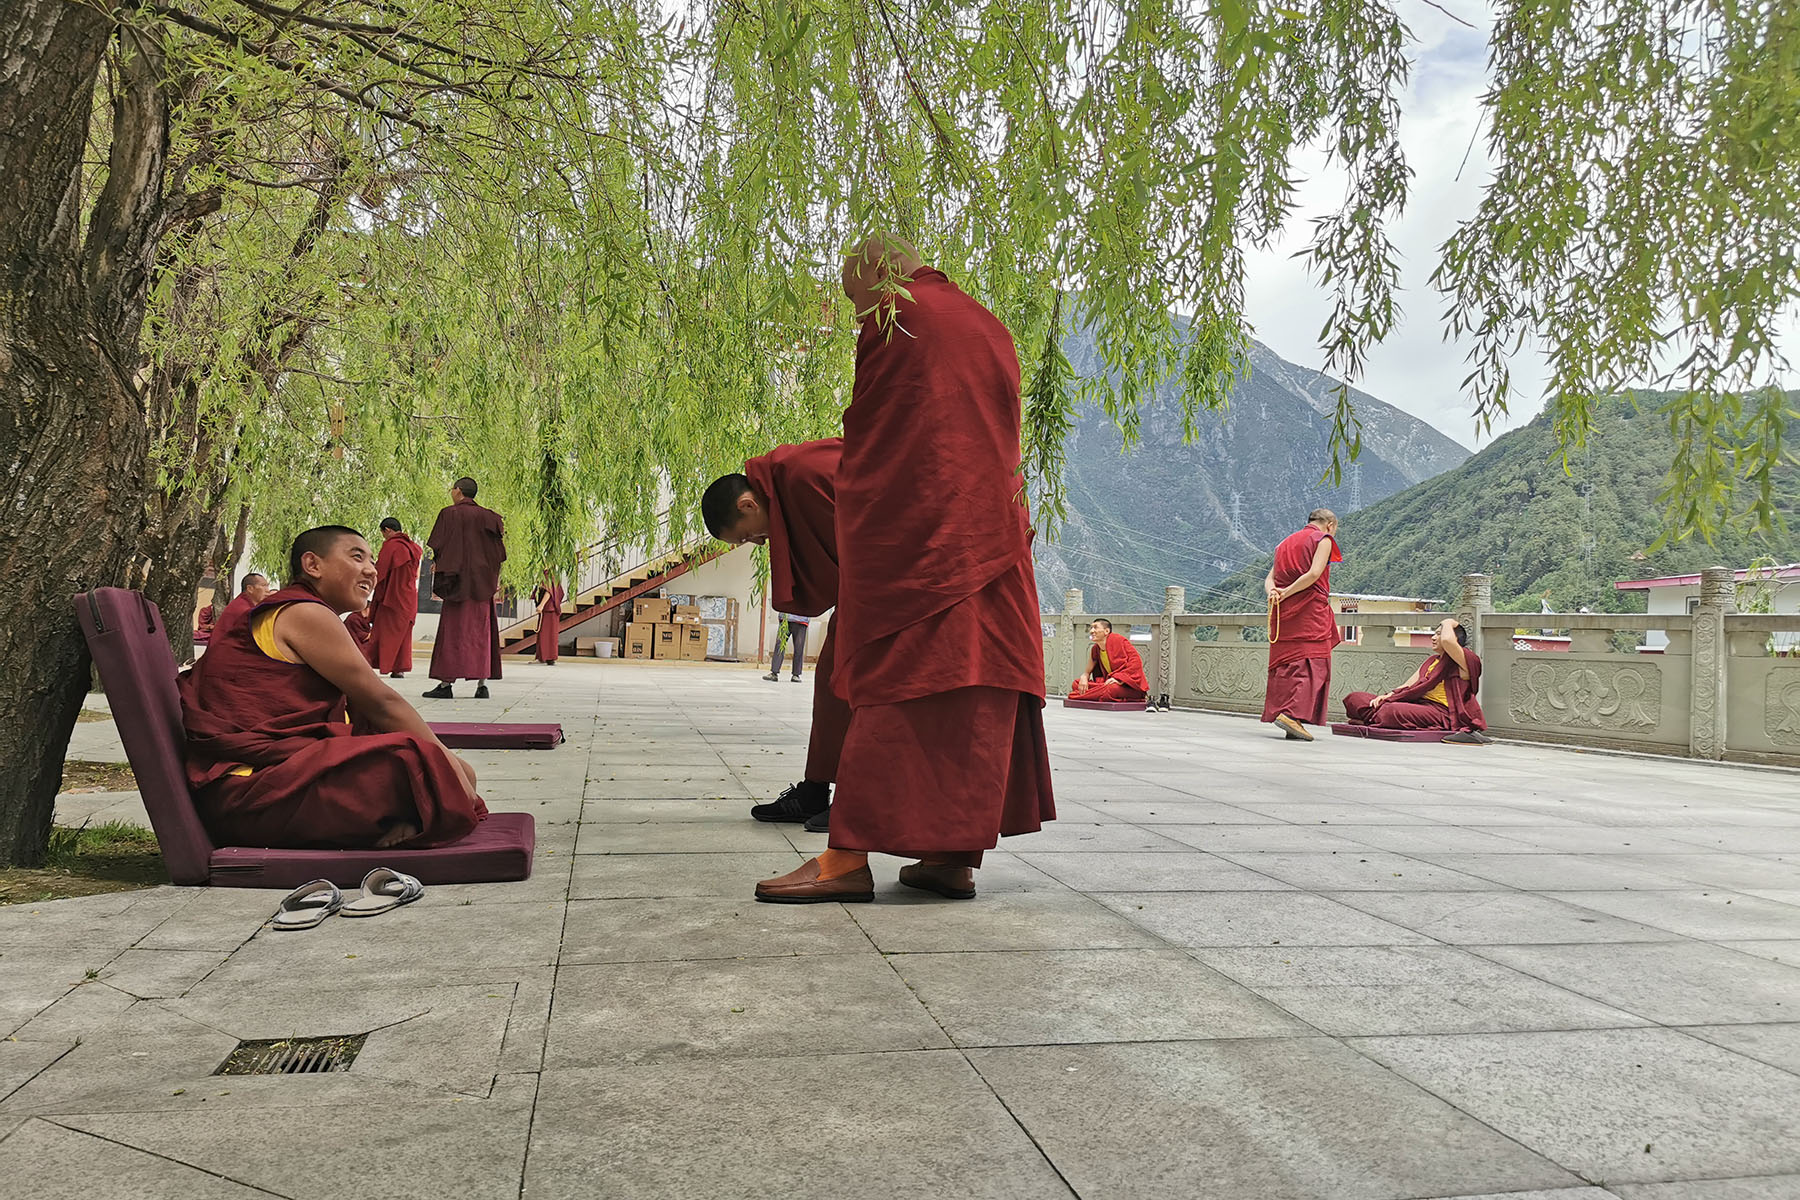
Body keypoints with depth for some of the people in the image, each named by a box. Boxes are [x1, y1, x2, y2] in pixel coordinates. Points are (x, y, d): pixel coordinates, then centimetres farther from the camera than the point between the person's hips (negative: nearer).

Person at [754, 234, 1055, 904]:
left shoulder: (891, 318, 1)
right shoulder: (989, 328, 19)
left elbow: (867, 426, 2)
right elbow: (1004, 437, 17)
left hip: (908, 530, -6)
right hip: (991, 536, 6)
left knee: (891, 678, -7)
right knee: (978, 682, 3)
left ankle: (851, 854, -8)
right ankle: (957, 854, 6)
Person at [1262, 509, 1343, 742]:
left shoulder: (1286, 542, 24)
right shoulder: (1323, 539, 2)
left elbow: (1270, 577, 14)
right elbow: (1314, 574, -14)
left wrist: (1272, 591, -5)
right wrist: (1286, 593, -12)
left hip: (1282, 611, 7)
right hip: (1310, 609, -7)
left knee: (1284, 663, 7)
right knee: (1310, 664, -8)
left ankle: (1277, 710, 1)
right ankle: (1292, 713, -21)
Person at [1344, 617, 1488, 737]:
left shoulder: (1463, 661, -2)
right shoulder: (1431, 661, 26)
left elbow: (1447, 640, -24)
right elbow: (1408, 686, 19)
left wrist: (1448, 623, -1)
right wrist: (1387, 695, -1)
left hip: (1440, 712, -8)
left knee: (1394, 710, -39)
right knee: (1354, 699, -4)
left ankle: (1373, 720, -12)